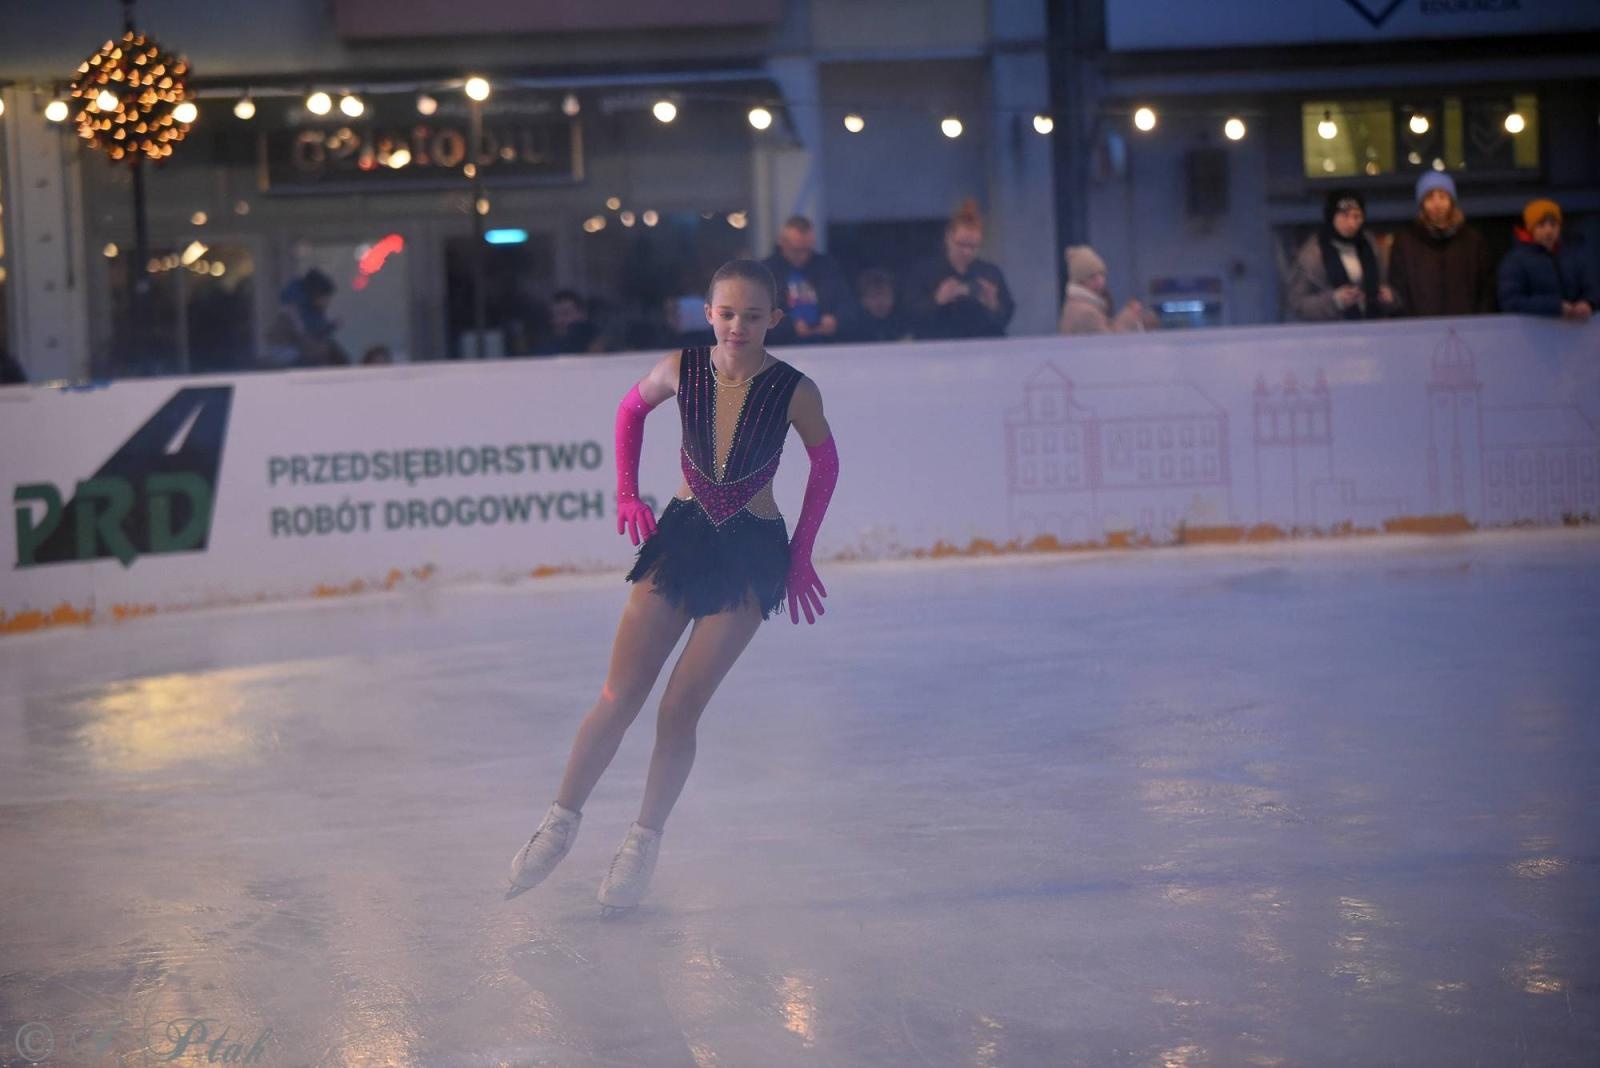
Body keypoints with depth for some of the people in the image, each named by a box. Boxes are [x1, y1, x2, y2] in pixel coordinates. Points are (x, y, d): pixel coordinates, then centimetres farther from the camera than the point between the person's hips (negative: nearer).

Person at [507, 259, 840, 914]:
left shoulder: (794, 391, -16)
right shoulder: (682, 370, -11)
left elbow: (825, 462, 2)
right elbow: (632, 409, 11)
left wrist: (800, 555, 4)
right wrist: (627, 492, 7)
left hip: (751, 554, -2)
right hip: (681, 537, 2)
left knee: (680, 710, -3)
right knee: (618, 699, -1)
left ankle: (643, 843, 14)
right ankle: (561, 822, 15)